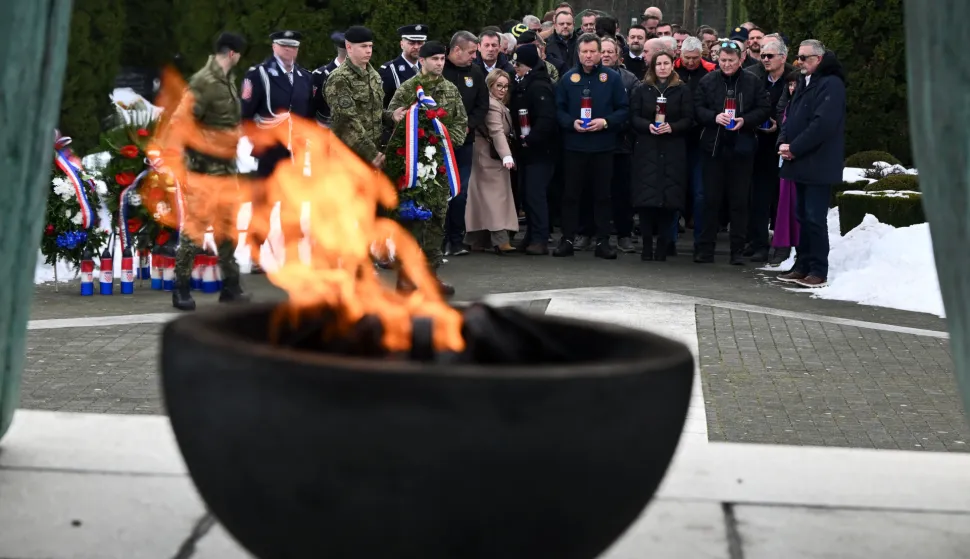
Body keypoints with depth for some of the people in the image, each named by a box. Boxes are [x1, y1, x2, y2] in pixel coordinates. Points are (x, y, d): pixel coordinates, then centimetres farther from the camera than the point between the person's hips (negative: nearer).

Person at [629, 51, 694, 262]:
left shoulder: (683, 90, 7)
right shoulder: (642, 90, 11)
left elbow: (688, 120, 2)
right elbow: (634, 118, 5)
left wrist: (671, 127, -15)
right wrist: (648, 126, -13)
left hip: (673, 152, -1)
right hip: (647, 150, 1)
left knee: (669, 198, -3)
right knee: (646, 198, -5)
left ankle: (662, 248, 4)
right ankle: (646, 248, 2)